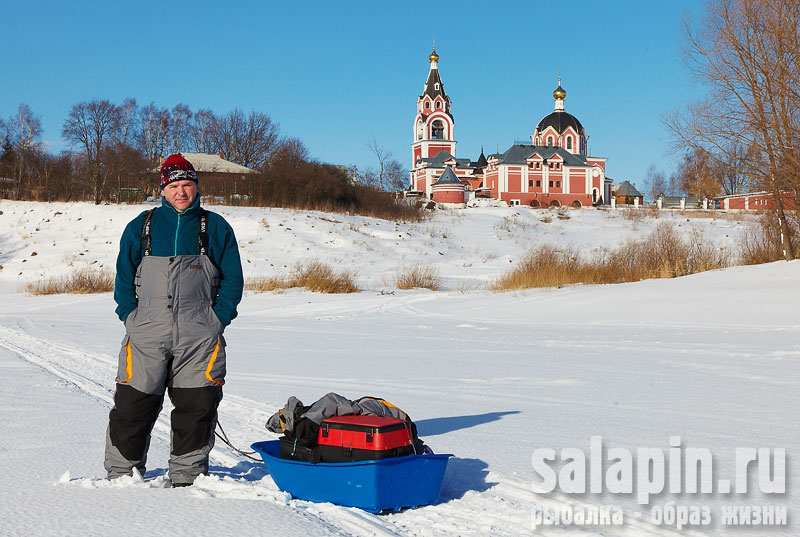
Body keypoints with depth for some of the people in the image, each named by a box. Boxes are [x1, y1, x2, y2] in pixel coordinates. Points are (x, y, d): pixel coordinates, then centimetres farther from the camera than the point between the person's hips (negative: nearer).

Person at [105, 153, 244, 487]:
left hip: (199, 335, 0)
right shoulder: (141, 227, 11)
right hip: (146, 333, 1)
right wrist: (130, 316, 2)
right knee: (132, 406, 0)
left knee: (197, 408, 0)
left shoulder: (216, 228, 8)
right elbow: (124, 276, 14)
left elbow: (232, 278, 8)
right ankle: (121, 473, 15)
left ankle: (186, 477, 13)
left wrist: (217, 318, -2)